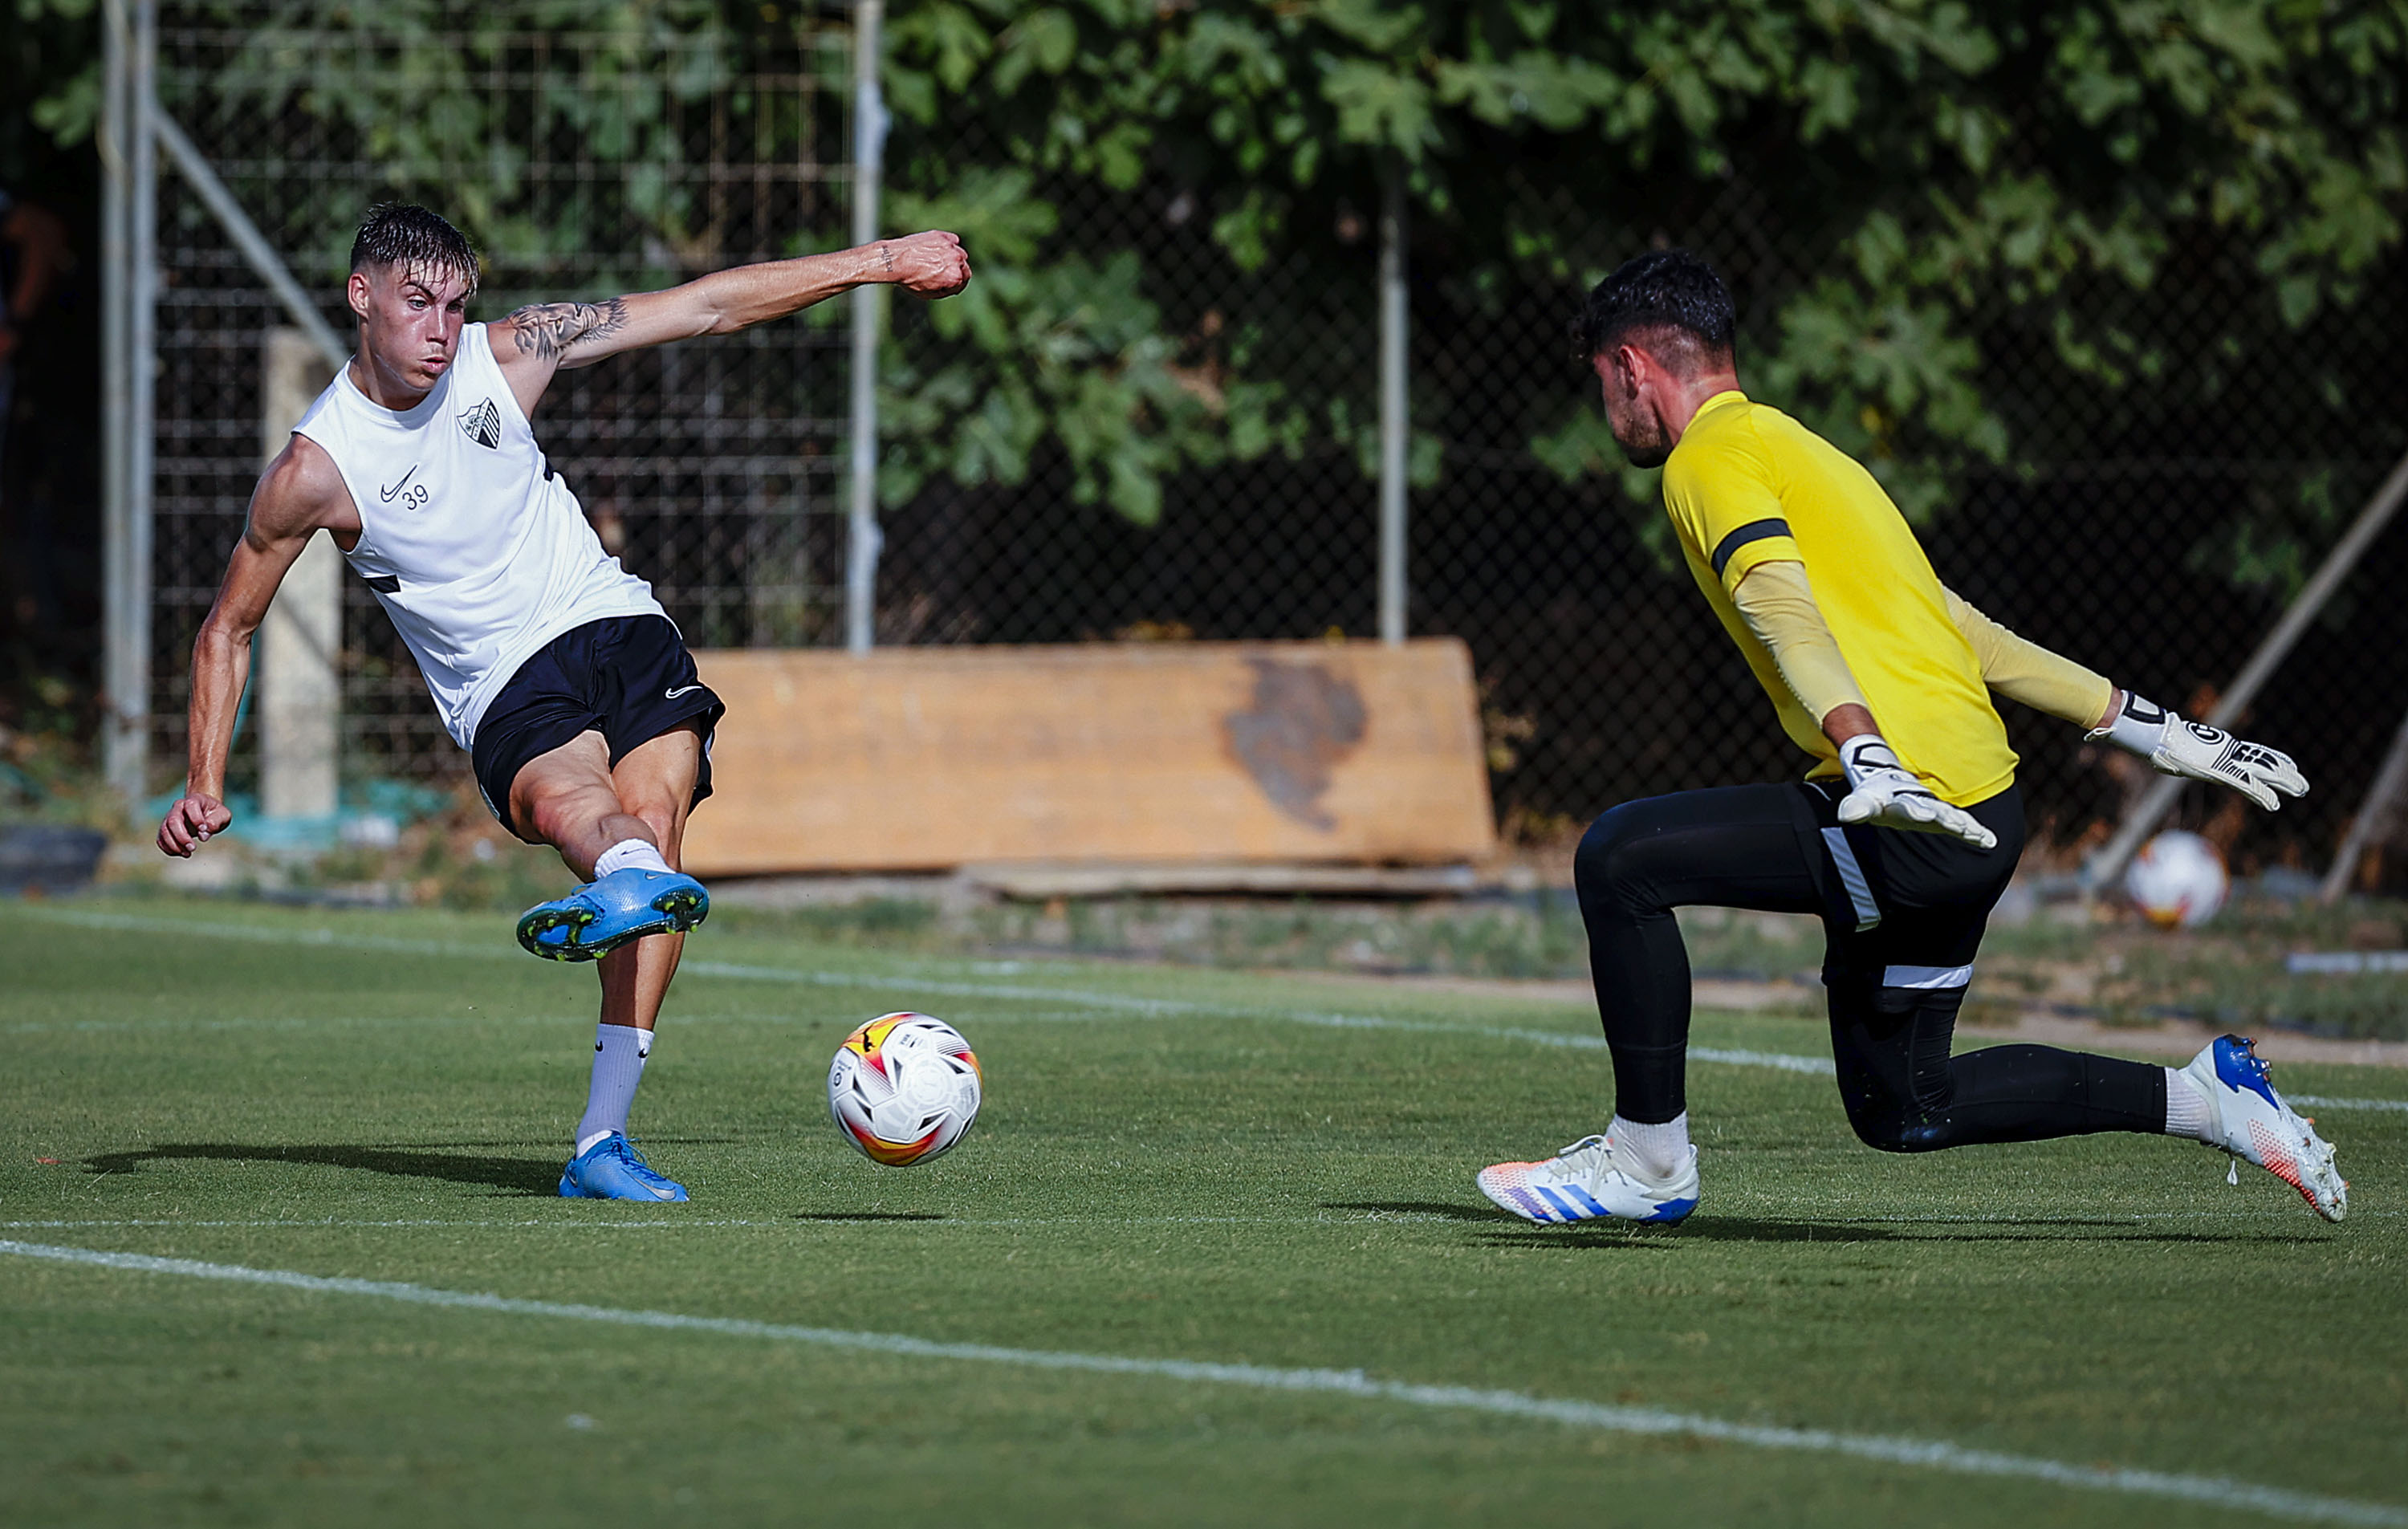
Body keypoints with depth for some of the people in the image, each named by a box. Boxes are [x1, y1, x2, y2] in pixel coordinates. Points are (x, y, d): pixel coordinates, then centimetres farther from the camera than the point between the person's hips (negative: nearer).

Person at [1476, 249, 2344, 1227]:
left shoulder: (1713, 457, -4)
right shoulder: (1799, 449, 26)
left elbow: (1783, 606, -22)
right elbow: (1964, 629, 27)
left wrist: (1862, 754, -37)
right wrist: (2145, 726, 26)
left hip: (1910, 828, -10)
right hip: (1970, 816, 10)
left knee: (1620, 859, -12)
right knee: (1901, 1112, 18)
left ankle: (1648, 1159, -6)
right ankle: (2202, 1099, 19)